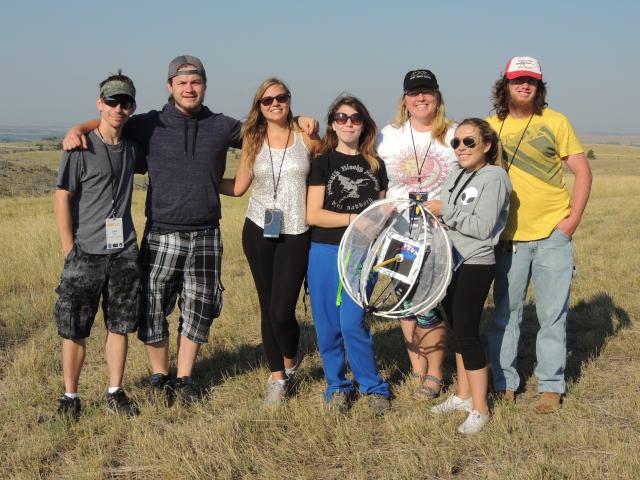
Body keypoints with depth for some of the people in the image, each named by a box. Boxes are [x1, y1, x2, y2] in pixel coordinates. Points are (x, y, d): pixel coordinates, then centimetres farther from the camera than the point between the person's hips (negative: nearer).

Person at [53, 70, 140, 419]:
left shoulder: (131, 148, 6)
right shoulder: (80, 149, -7)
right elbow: (62, 199, -7)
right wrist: (70, 251, -10)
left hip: (124, 253, 4)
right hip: (85, 254, -4)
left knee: (119, 325, 9)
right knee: (74, 328, 2)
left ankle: (115, 392, 21)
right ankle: (70, 396, 15)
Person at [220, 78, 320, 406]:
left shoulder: (307, 139, -1)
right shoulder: (253, 142, 6)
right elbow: (238, 187, 7)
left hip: (296, 234, -2)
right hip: (259, 231, 3)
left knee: (282, 311, -9)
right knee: (268, 307, 9)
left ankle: (290, 359, 24)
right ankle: (277, 376, 24)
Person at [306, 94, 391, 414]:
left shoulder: (375, 165, 10)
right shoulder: (323, 162, 1)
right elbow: (313, 214, -7)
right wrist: (356, 219, -14)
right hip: (325, 252, 0)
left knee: (352, 322, -10)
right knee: (328, 325, 4)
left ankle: (373, 387, 8)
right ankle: (337, 386, 22)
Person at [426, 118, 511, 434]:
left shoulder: (494, 177, -13)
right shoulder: (455, 173, 9)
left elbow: (482, 227, -20)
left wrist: (445, 211, -14)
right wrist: (434, 215, -3)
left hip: (476, 265, -8)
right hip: (450, 262, 8)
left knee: (467, 333, -6)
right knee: (458, 329, 15)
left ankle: (480, 409, 4)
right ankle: (463, 396, 29)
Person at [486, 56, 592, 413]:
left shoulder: (555, 122, 1)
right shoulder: (491, 127, 5)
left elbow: (583, 170, 2)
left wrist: (573, 219, -6)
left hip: (553, 235, -1)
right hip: (509, 237, 2)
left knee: (553, 314, 3)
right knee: (505, 314, 8)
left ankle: (551, 386, 15)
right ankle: (505, 384, 20)